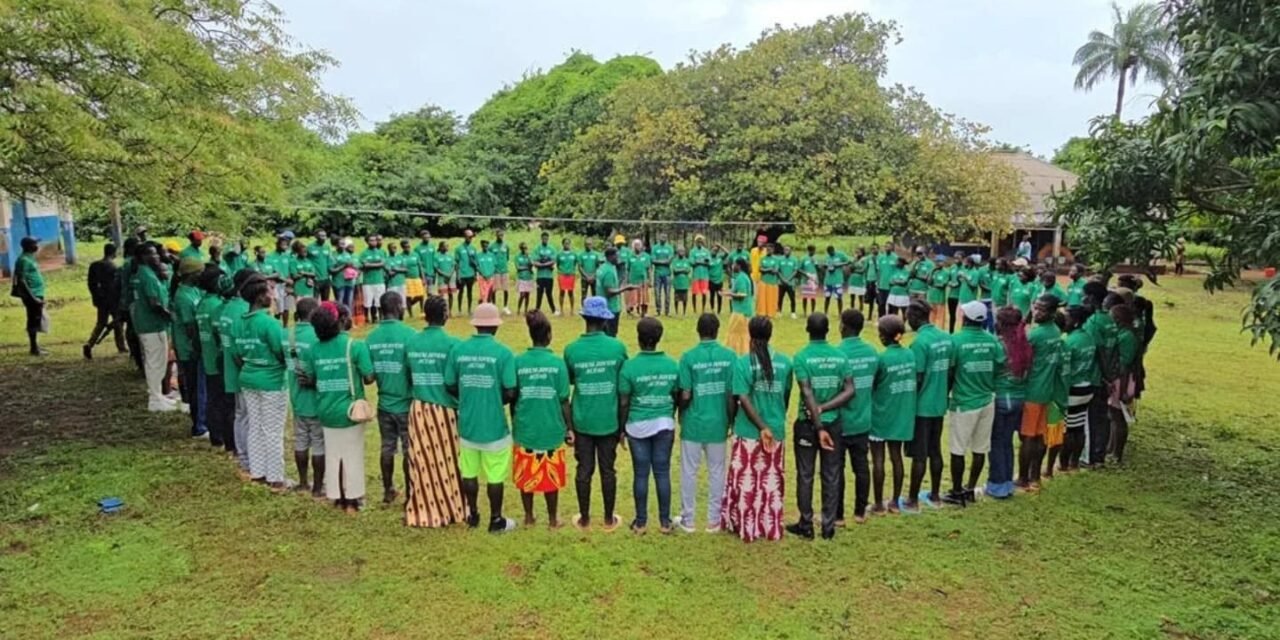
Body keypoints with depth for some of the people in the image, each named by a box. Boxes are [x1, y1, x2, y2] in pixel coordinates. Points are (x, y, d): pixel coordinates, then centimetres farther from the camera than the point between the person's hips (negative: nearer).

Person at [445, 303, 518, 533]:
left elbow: (450, 386, 1)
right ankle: (496, 520, 22)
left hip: (467, 423, 4)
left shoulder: (458, 349, -4)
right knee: (494, 476, 10)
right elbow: (510, 393, -15)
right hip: (494, 425, -4)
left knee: (469, 473, 18)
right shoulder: (503, 352, -15)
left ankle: (472, 516, 32)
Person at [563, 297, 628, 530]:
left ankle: (584, 519, 24)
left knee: (584, 470, 12)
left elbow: (569, 381, 4)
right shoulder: (617, 347, -10)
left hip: (582, 421, 0)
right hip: (609, 420, 0)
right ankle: (609, 519, 24)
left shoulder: (572, 349, -11)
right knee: (607, 470, 12)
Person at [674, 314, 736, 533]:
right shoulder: (729, 356, -6)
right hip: (718, 423, 2)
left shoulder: (688, 357, -12)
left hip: (693, 424, -2)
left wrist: (681, 415, 8)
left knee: (689, 471, 11)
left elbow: (685, 396, -11)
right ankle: (714, 520, 21)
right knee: (717, 471, 13)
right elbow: (732, 394, -5)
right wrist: (731, 421, 9)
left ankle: (687, 519, 20)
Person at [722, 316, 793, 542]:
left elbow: (744, 400, -17)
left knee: (745, 481, 9)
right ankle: (771, 528, 22)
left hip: (748, 432, -3)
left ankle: (745, 527, 17)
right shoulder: (784, 362, -2)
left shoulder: (743, 362, -12)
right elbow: (786, 398, 7)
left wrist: (762, 427, -12)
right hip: (777, 431, 3)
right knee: (772, 482, 13)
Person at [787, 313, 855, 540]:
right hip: (833, 423, 3)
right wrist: (824, 409, -9)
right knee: (831, 477, 11)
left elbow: (808, 394, -18)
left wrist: (819, 427, -18)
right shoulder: (840, 356, -1)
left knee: (805, 476, 8)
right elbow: (849, 391, -8)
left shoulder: (801, 357, -12)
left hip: (808, 424, -3)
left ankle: (806, 526, 16)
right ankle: (828, 527, 17)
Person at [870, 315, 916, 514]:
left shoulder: (882, 359, -18)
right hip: (902, 415, 6)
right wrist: (902, 401, 14)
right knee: (896, 456, 14)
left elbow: (870, 387, -10)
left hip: (881, 415, -5)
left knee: (878, 460, 5)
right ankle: (895, 502, 22)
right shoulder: (910, 355, -1)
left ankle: (879, 504, 11)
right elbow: (914, 383, 5)